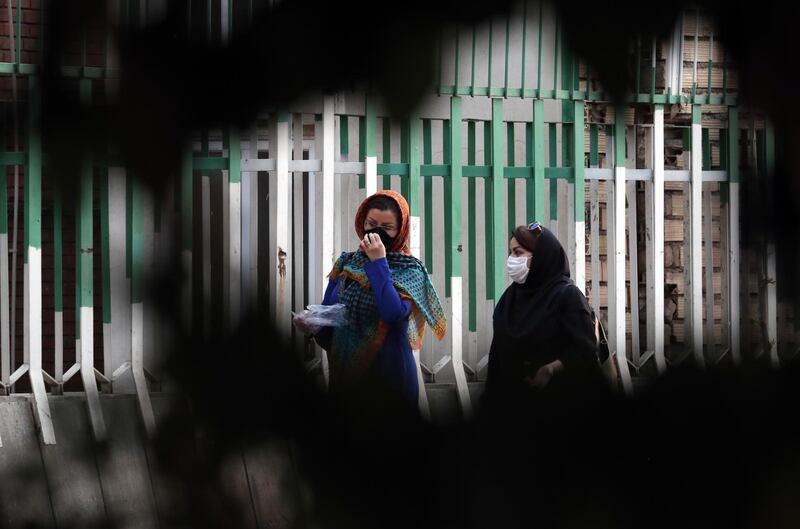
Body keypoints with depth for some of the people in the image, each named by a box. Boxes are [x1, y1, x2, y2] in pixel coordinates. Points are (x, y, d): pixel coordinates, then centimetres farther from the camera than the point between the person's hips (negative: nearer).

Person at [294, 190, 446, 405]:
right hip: (344, 370, 4)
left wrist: (378, 263, -19)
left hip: (389, 373, -4)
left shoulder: (410, 269, -6)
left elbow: (393, 314, -23)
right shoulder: (346, 263, 6)